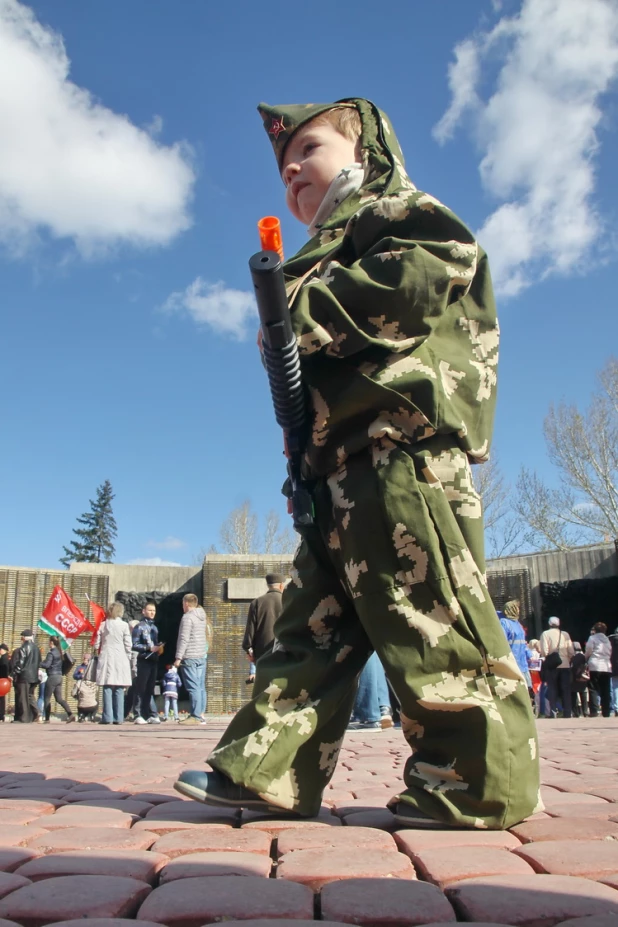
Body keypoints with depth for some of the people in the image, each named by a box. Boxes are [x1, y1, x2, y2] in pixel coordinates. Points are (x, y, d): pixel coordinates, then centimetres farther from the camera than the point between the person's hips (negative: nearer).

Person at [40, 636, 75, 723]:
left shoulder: (51, 652, -12)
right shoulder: (59, 652, 13)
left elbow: (47, 665, -19)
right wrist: (44, 661, 18)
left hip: (52, 677, -8)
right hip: (59, 676, 8)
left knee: (47, 699, 4)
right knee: (59, 699, 7)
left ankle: (47, 719, 7)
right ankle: (70, 714, -7)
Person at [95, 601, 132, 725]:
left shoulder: (103, 625, 4)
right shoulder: (124, 625, -2)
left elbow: (97, 643, 5)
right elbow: (128, 645, -1)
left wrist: (98, 652, 23)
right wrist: (128, 657, 11)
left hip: (106, 658, 2)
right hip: (120, 659, -2)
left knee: (107, 689, 1)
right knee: (119, 690, 0)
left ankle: (108, 717, -2)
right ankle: (118, 718, -1)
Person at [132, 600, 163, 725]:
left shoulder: (155, 627, 18)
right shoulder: (139, 626, -3)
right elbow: (134, 645, -10)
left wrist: (159, 649, 3)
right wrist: (149, 648, -18)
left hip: (153, 661, 6)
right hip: (143, 660, -6)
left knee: (150, 689, 9)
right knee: (141, 689, -4)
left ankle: (151, 715, 11)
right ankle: (139, 715, 0)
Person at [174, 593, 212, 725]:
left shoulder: (188, 617, -9)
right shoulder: (202, 617, 16)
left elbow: (184, 639, -15)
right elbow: (208, 634, 20)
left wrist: (178, 657, -15)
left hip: (190, 658, -8)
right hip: (202, 656, 8)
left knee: (193, 688, -9)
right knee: (201, 687, 8)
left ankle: (196, 716, -10)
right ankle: (201, 715, 10)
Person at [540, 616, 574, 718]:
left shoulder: (545, 634, -2)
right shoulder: (565, 634, 4)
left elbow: (544, 651, -12)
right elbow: (571, 651, -1)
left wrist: (547, 658, 8)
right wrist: (568, 660, 16)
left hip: (552, 665, -2)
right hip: (565, 665, 2)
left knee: (552, 689, 3)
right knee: (566, 690, 7)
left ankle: (553, 712, -4)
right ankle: (567, 713, 7)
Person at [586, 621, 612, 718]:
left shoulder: (592, 638, 1)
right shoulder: (607, 640, 16)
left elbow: (588, 652, -1)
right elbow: (610, 653, 13)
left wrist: (586, 659, 17)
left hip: (595, 666, -4)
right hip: (607, 667, 4)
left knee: (595, 690, -3)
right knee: (606, 691, 7)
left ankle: (594, 711, -11)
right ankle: (606, 712, 7)